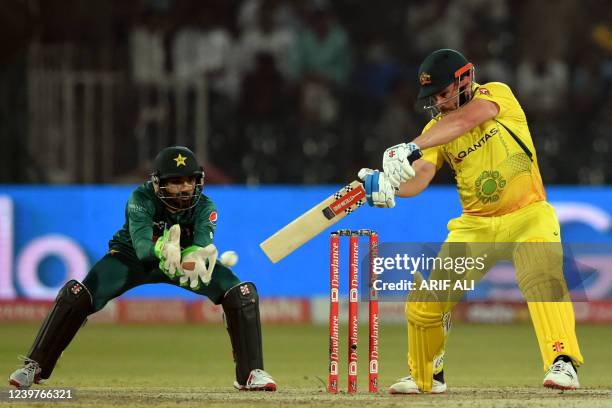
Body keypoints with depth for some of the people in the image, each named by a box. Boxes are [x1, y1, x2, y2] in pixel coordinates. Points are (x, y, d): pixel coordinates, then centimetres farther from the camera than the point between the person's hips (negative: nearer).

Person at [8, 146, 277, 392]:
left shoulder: (204, 207, -24)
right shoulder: (141, 199, -30)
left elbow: (204, 245, -41)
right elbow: (141, 245, -44)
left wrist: (193, 259, -65)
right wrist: (162, 250, -67)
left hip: (185, 256, 2)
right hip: (133, 257, -2)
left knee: (243, 293, -19)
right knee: (75, 294, -24)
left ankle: (251, 373, -6)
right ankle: (35, 366, -7)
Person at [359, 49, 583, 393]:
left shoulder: (497, 94, -10)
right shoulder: (436, 129, 2)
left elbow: (464, 120, -31)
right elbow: (419, 178, -12)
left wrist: (412, 148, -43)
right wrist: (388, 185, -35)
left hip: (527, 214, -5)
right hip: (476, 223, 5)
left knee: (542, 275, -33)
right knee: (426, 296, 2)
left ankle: (563, 364, -36)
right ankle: (425, 377, 25)